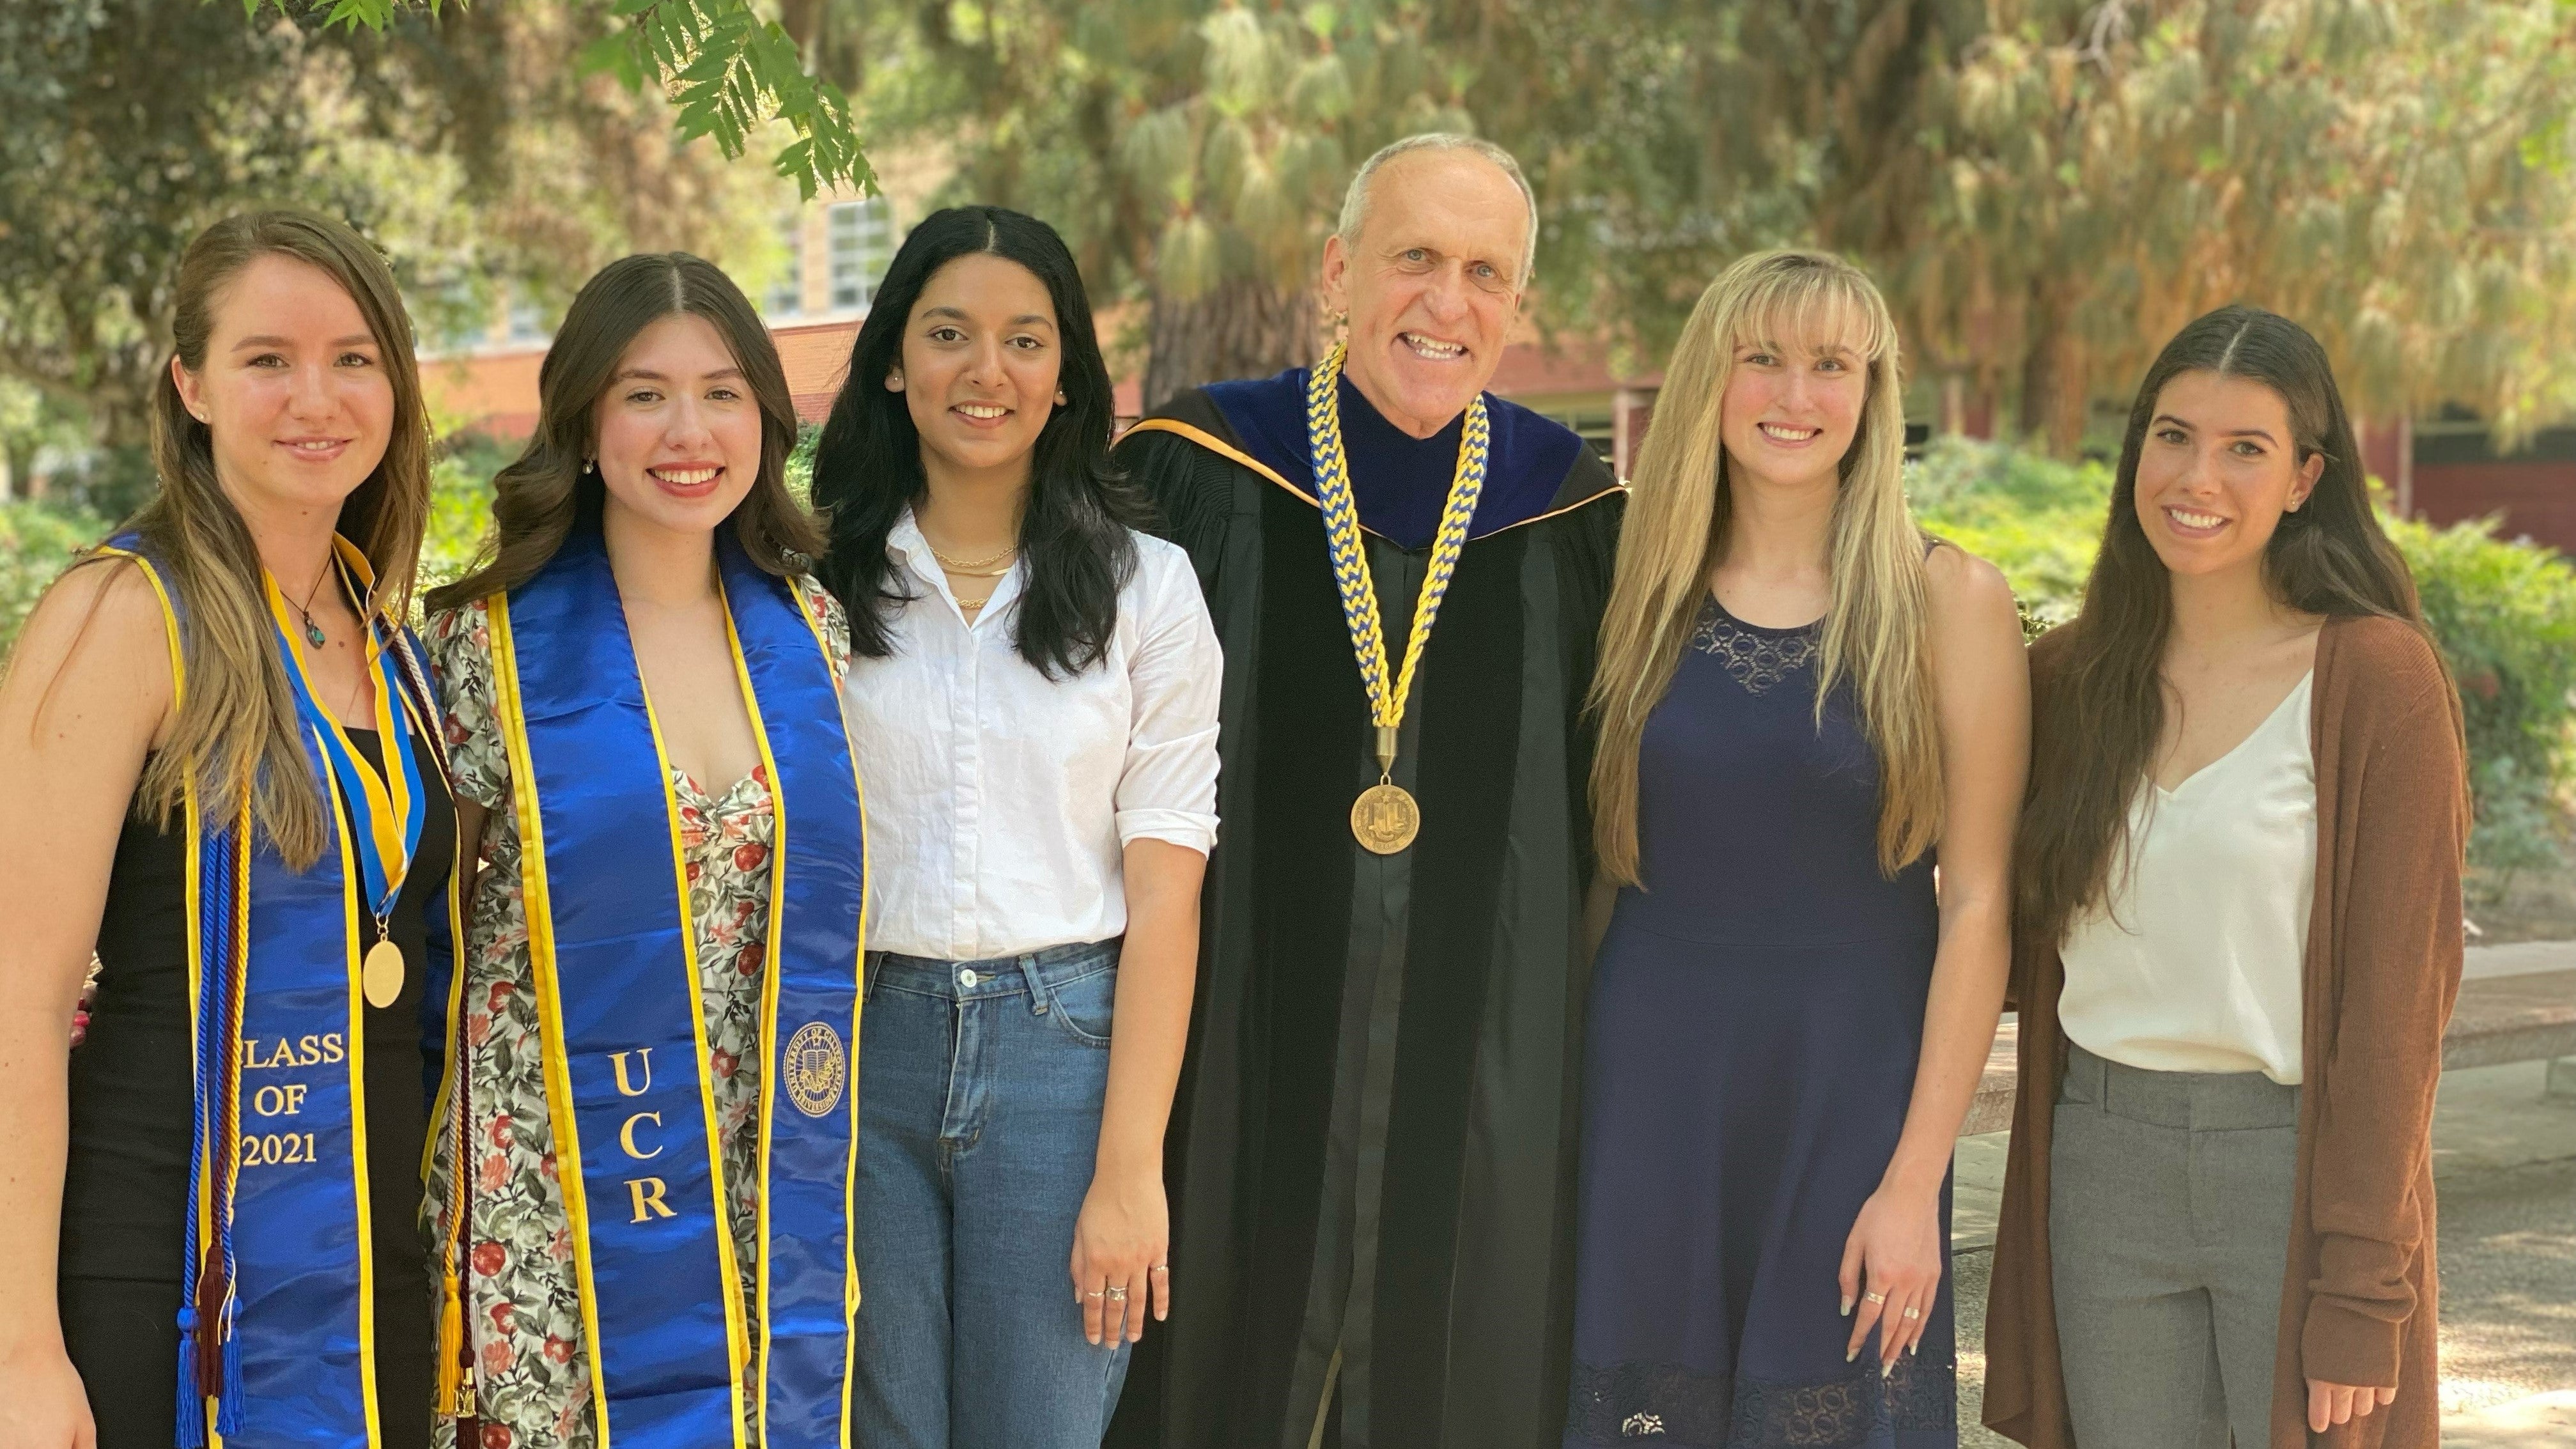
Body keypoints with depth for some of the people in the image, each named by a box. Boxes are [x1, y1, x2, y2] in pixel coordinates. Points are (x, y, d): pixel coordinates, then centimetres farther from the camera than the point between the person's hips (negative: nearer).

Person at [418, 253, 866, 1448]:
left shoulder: (808, 629, 6)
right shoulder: (489, 643, -5)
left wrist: (814, 1153, 12)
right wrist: (428, 1203, -3)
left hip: (773, 1197, 3)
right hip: (557, 1194, -3)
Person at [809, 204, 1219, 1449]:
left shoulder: (1147, 586, 2)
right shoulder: (817, 578, 5)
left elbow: (1163, 891, -2)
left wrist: (1130, 1171, -8)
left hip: (1064, 1051, -1)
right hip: (856, 1048, 1)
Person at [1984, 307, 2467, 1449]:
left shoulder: (2376, 676, -6)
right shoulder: (2068, 677, 8)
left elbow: (2398, 990, -9)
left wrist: (2360, 1290, -12)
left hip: (2297, 1159, -4)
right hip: (2103, 1170, 4)